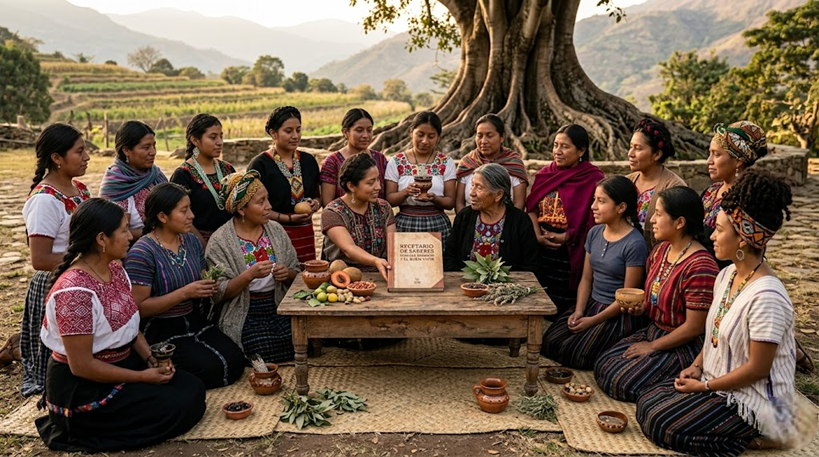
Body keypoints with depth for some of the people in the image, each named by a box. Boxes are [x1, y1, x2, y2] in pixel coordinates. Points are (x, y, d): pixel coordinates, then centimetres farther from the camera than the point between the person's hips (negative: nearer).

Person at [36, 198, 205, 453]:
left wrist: (151, 359, -5)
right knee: (177, 406, -15)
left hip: (124, 362, 9)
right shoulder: (75, 292, -28)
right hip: (83, 386, -8)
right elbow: (81, 366, -25)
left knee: (193, 389, -2)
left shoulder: (115, 269, 0)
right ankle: (85, 425, 3)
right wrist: (142, 377, -19)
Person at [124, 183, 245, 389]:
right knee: (211, 368, -23)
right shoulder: (142, 253, -15)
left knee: (235, 360, -14)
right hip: (160, 329, -7)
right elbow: (139, 308, -18)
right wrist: (184, 293, -23)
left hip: (194, 321, 7)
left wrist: (209, 288, -4)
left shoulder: (192, 241, 7)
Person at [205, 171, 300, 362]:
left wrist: (287, 274, -11)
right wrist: (249, 275, -25)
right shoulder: (220, 242, -7)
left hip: (279, 308, 4)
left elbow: (296, 273, 13)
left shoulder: (276, 230, 8)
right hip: (245, 316, -4)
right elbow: (218, 293, -10)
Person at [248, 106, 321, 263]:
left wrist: (315, 203, -3)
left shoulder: (308, 160, 11)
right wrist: (288, 218, -16)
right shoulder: (259, 165, -5)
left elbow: (318, 195, 20)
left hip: (306, 234, 5)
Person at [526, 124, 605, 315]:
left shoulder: (593, 178, -6)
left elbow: (592, 219, -12)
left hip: (571, 253, -4)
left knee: (566, 307, 3)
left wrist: (564, 237, -16)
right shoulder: (545, 174, 11)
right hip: (541, 249, 5)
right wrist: (538, 236, -9)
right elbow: (532, 208, 6)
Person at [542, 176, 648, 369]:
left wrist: (592, 321, -14)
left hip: (618, 314, -7)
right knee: (549, 343, -7)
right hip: (591, 304, 7)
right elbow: (586, 279, 9)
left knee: (574, 354, -18)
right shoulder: (594, 233, 4)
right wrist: (579, 310, -6)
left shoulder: (635, 244, -18)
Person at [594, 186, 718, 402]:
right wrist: (642, 306, -4)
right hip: (653, 331, 9)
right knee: (603, 366, 0)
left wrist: (652, 346, -13)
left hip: (683, 346, -9)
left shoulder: (700, 266, -25)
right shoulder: (661, 250, 2)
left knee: (623, 383, -18)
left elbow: (694, 327, -23)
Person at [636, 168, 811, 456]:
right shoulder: (727, 275, 1)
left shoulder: (765, 297, -27)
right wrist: (696, 367, 0)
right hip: (715, 383, 9)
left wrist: (704, 386, -14)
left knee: (661, 426, -16)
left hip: (752, 399, -9)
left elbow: (758, 369, -23)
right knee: (647, 403, 3)